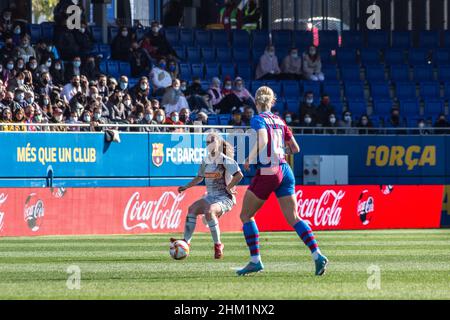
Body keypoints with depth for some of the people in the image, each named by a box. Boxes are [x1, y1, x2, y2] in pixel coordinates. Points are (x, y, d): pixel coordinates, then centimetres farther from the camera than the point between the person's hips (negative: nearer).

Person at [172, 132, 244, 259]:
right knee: (192, 209, -15)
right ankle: (186, 241, -18)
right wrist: (186, 187, 15)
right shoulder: (206, 161, 11)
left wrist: (228, 187, -15)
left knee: (209, 211, -33)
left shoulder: (225, 160, -11)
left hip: (225, 197, -7)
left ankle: (218, 245, -21)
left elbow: (239, 175, -18)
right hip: (210, 196, 7)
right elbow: (199, 177, 26)